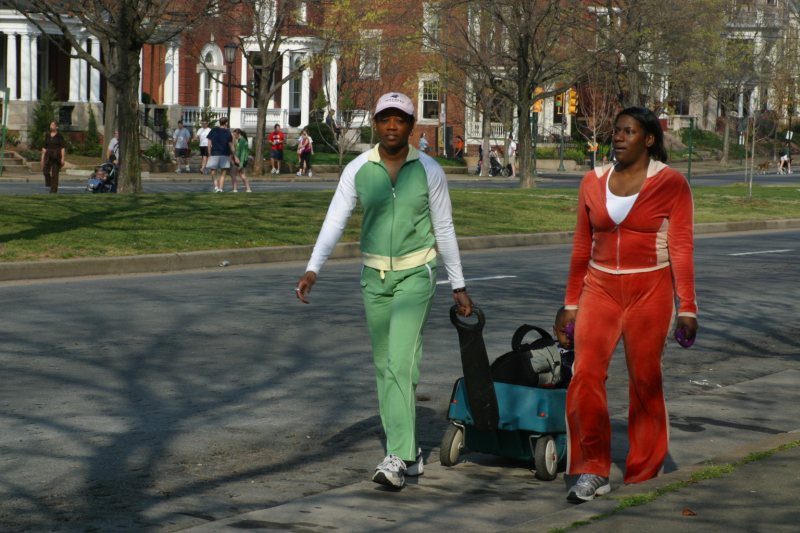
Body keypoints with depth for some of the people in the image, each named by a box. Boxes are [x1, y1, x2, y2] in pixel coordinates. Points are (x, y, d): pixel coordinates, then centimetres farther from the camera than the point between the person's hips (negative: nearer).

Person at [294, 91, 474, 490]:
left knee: (400, 360, -18)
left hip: (416, 274, -3)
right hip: (375, 275, 4)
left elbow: (444, 229, 1)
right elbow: (334, 222, -7)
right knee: (384, 365, 9)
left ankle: (397, 458, -21)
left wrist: (458, 286, 3)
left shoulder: (429, 170, -6)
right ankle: (407, 452, 22)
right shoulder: (357, 170, -2)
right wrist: (312, 270, -19)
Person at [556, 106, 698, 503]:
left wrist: (686, 307, -10)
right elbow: (582, 246, 13)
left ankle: (642, 477, 16)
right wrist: (571, 303, 13)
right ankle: (592, 470, -3)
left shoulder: (670, 183, -4)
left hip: (649, 291, -3)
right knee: (585, 373, -12)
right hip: (600, 288, 3)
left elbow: (681, 248, -6)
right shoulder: (593, 182, 7)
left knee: (645, 381, 3)